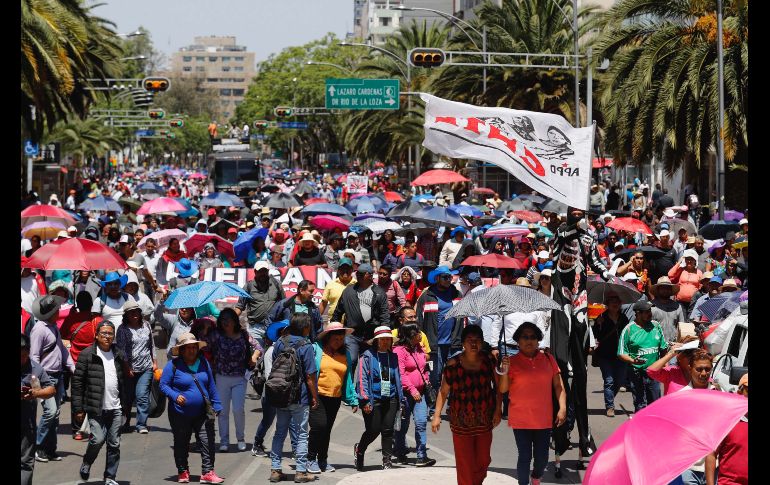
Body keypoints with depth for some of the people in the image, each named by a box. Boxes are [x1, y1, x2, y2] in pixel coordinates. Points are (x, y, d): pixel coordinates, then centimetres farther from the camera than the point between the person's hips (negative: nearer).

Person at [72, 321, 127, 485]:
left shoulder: (119, 355, 12)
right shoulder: (87, 354, -2)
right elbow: (77, 382, -3)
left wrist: (125, 404, 10)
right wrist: (79, 408, -6)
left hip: (115, 408, 4)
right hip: (96, 408, -4)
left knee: (114, 444, 4)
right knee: (98, 439, -14)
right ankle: (86, 463, 15)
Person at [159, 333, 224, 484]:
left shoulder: (203, 363, 6)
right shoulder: (173, 365, -8)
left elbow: (211, 386, 12)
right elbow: (163, 385, -6)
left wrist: (216, 406, 11)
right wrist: (175, 396, -23)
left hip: (202, 413, 3)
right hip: (180, 414, -3)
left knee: (207, 442, -5)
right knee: (181, 444, 10)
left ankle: (207, 472, -2)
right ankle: (183, 472, 24)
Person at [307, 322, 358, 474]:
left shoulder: (345, 355, 12)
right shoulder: (315, 349, -3)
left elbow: (348, 378, 16)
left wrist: (353, 400, 12)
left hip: (335, 398, 5)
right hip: (316, 396, -5)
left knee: (327, 430, 11)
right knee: (319, 425, -15)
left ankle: (323, 460, 24)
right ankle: (311, 459, -3)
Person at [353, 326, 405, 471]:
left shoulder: (393, 357, 12)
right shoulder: (368, 356, -4)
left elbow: (398, 378, 18)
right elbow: (362, 379, -8)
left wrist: (400, 398, 13)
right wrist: (365, 400, -14)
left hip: (390, 399, 4)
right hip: (373, 399, -4)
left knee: (388, 430, 2)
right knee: (373, 430, -1)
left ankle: (387, 461, 10)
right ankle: (359, 450, 27)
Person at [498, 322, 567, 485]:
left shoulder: (548, 359, 4)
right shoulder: (512, 361, -1)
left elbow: (558, 386, 6)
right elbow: (503, 389, -3)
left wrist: (562, 408, -3)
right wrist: (505, 372, -19)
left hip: (544, 419, 2)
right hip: (521, 420, -2)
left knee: (542, 458, 8)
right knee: (525, 457, -3)